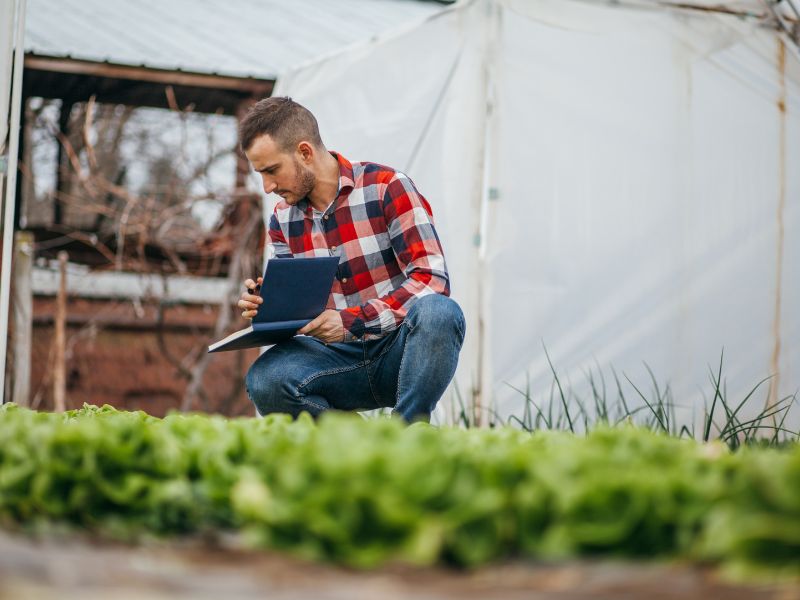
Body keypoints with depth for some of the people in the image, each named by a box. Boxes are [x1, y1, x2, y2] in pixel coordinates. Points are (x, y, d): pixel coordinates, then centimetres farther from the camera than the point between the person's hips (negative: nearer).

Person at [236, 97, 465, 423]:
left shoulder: (387, 188, -8)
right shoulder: (282, 219, 9)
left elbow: (433, 279, -16)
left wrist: (352, 320, -25)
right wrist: (263, 307, -14)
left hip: (399, 351, -3)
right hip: (339, 358, 3)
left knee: (438, 312, -37)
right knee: (264, 379, -28)